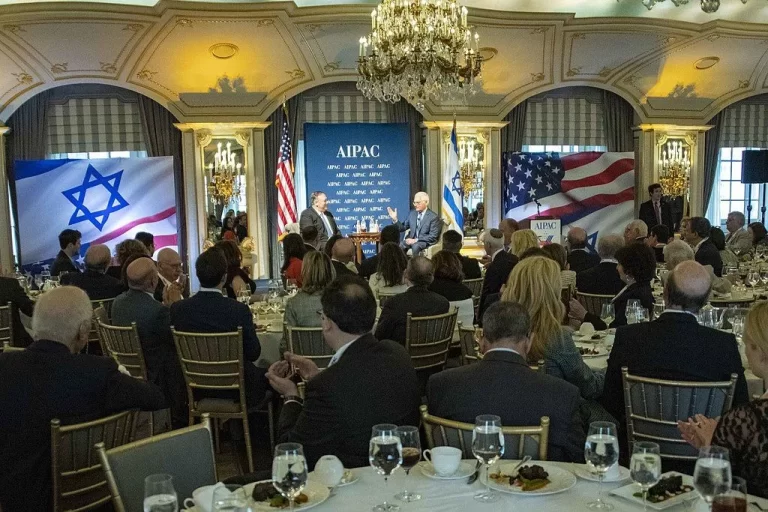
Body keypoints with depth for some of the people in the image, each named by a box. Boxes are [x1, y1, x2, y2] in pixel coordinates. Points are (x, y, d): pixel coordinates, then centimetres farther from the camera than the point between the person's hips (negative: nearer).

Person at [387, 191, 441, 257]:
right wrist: (395, 219, -5)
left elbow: (433, 236, -11)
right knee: (399, 246, -26)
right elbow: (403, 228, 13)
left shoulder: (433, 217, -5)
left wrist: (416, 240, -19)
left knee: (415, 246, -37)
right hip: (412, 239, 4)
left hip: (425, 241, -4)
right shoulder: (412, 213, 11)